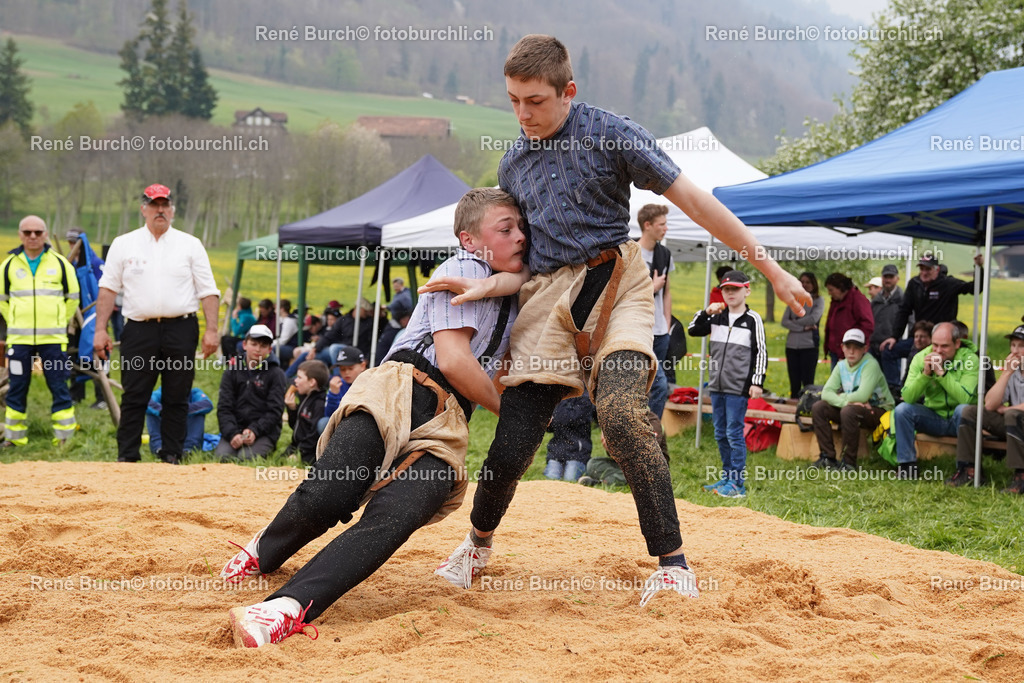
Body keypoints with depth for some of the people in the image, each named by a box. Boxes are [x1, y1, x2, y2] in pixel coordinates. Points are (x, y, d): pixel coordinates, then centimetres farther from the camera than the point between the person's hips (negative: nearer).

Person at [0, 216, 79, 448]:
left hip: (53, 338, -1)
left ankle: (65, 435, 4)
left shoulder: (60, 264, 3)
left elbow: (73, 297, 14)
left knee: (60, 388, -1)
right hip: (19, 339, 1)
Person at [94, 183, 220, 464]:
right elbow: (108, 288, 8)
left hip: (180, 329, 0)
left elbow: (208, 290, 4)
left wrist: (211, 329, -6)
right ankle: (126, 457, 4)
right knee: (134, 397, -1)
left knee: (177, 398, 2)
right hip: (139, 331, 0)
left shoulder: (190, 245, 8)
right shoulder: (124, 244, 10)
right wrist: (100, 329, -1)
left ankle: (171, 457, 10)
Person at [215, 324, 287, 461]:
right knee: (221, 456, -23)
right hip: (235, 428, 2)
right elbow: (224, 408, 3)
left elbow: (275, 411, -4)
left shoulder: (276, 374, 2)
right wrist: (232, 434, -15)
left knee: (245, 458, -27)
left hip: (264, 431, -2)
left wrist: (254, 431, -19)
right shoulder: (232, 371, 9)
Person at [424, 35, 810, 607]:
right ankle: (478, 545, 27)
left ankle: (673, 565, -20)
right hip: (548, 300, 4)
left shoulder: (612, 135, 0)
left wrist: (770, 267, -2)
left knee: (622, 414, -28)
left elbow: (693, 200, -1)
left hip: (615, 285, -4)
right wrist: (485, 286, -4)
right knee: (512, 443, -3)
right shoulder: (513, 165, 16)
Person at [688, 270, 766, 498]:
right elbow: (693, 330, 11)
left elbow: (761, 352, -6)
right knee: (720, 434, 12)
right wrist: (706, 312, -4)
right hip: (717, 385, 6)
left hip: (739, 387, -6)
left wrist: (757, 381, -12)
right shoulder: (716, 317, 10)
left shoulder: (753, 320, -4)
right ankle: (727, 478, 22)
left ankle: (737, 484, -3)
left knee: (734, 433, -7)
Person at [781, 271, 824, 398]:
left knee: (808, 383, -5)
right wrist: (803, 327, -10)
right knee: (794, 384, 7)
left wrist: (794, 322, -3)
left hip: (809, 345, -4)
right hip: (792, 345, 4)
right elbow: (784, 321, 3)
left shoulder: (818, 300, 5)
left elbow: (813, 318, -11)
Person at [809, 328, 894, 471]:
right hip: (855, 406, 7)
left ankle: (849, 462, -24)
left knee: (848, 411, -36)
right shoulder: (841, 366, 2)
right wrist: (848, 401, -26)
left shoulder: (870, 364, -18)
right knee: (818, 408, -9)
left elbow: (862, 395, -30)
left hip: (879, 410, -7)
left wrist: (841, 398, -13)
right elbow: (826, 392, -8)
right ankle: (828, 457, -7)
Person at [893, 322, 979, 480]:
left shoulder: (969, 359, -15)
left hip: (957, 420, -3)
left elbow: (965, 398, -30)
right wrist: (925, 373, -28)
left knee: (963, 409, -35)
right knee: (902, 409, -19)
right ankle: (907, 465, -10)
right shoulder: (920, 358, -7)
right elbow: (908, 397, -16)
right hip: (933, 417, 3)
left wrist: (941, 372, -31)